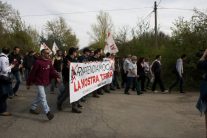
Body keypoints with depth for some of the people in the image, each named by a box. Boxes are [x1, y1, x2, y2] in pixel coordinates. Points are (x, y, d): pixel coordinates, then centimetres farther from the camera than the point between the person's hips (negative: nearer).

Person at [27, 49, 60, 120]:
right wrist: (28, 83, -8)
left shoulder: (49, 61, 3)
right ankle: (48, 112, -10)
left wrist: (57, 77, -14)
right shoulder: (38, 62, -18)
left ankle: (33, 108, 37)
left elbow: (52, 70, 4)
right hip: (39, 82, -8)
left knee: (39, 96, 20)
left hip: (45, 82, 8)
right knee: (43, 97, -9)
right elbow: (32, 73, -13)